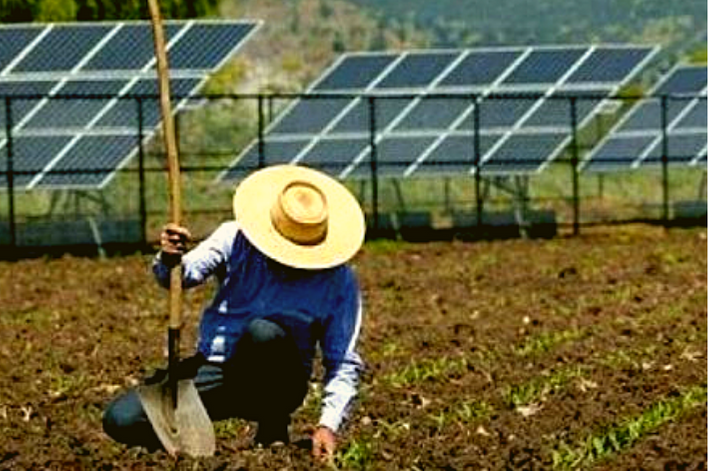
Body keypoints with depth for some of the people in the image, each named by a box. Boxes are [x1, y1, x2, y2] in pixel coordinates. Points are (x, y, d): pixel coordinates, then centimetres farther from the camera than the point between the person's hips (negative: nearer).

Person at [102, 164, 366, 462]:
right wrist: (169, 261, -42)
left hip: (276, 387, -2)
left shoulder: (339, 281, -8)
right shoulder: (235, 239, -5)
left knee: (262, 332, -37)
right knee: (121, 421, -18)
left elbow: (344, 364, -5)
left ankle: (273, 429, -13)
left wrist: (328, 424, -18)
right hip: (213, 370, 2)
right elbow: (190, 273, -18)